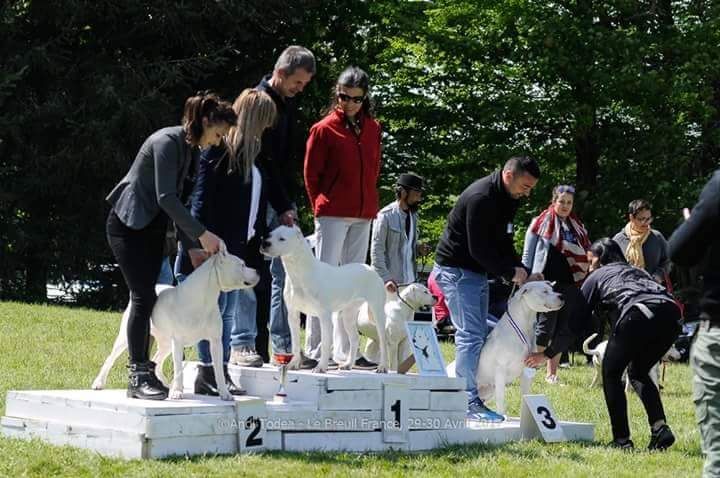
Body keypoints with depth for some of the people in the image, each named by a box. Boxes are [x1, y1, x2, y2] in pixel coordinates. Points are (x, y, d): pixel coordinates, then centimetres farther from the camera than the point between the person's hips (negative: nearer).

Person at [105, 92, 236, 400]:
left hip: (152, 226, 9)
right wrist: (202, 233, -24)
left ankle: (143, 372, 9)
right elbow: (166, 197, -25)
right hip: (128, 224, -9)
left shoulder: (189, 148, 7)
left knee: (146, 298, 6)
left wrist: (192, 244, 9)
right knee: (144, 296, -12)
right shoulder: (167, 142, -20)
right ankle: (138, 378, -9)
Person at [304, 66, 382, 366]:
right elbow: (311, 174, -2)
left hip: (363, 216, 6)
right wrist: (322, 206, 0)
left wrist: (368, 203, 10)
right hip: (332, 215, -6)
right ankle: (314, 349, -3)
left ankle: (343, 350, 15)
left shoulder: (372, 128, 10)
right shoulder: (324, 129, -5)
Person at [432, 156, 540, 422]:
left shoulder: (507, 198, 8)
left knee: (478, 335, 9)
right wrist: (510, 272, -18)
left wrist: (521, 271, -1)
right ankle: (469, 402, -11)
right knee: (470, 335, -12)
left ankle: (470, 399, 12)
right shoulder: (481, 198, -23)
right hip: (456, 270, -10)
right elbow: (478, 249, -24)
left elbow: (503, 242, 13)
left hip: (477, 272, 10)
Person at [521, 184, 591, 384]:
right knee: (546, 328, -8)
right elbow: (527, 255, 3)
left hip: (571, 287, 5)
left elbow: (587, 255, 18)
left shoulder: (578, 228, 17)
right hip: (547, 285, -5)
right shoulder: (541, 223, 3)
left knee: (565, 331, 6)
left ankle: (552, 373, 15)